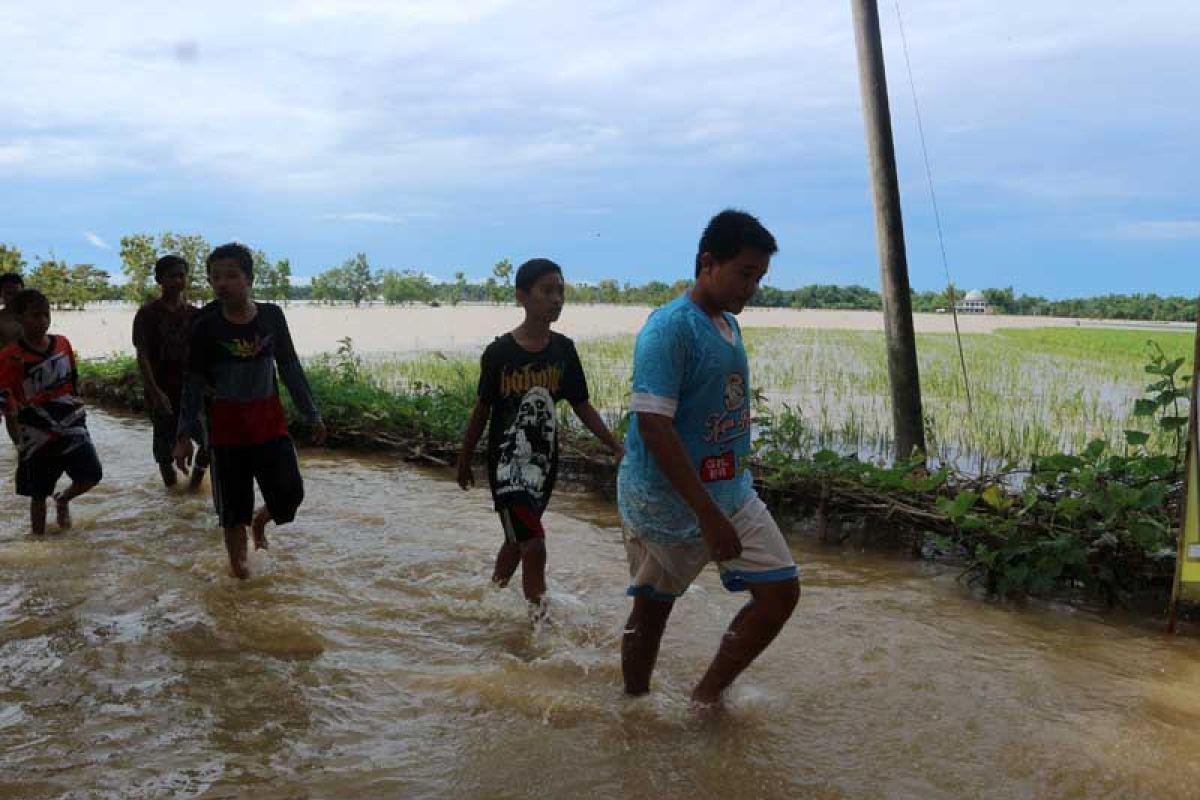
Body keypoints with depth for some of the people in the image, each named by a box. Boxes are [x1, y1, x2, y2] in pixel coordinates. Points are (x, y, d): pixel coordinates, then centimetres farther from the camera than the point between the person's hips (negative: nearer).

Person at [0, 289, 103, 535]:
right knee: (39, 494, 7)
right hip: (36, 436, -3)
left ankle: (63, 500, 25)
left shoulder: (62, 344, 3)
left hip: (71, 427, 3)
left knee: (92, 475, -7)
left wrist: (79, 418, 18)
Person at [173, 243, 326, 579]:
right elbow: (193, 385, -3)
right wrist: (184, 436, -7)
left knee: (290, 493, 1)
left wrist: (312, 415, 8)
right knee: (233, 504, 4)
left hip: (270, 419, 2)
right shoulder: (206, 327, -8)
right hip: (227, 424, -2)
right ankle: (238, 561, 25)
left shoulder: (272, 317, -3)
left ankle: (260, 519, 35)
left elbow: (290, 368, 6)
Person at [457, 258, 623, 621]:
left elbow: (581, 406, 4)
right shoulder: (499, 352, -14)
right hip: (508, 464, -5)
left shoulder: (563, 350, -2)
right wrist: (464, 461, 5)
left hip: (544, 462, 5)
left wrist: (616, 447, -4)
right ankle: (538, 615, 6)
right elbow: (482, 410, -4)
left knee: (518, 539, 19)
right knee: (534, 546, -9)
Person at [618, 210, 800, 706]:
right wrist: (707, 514, -28)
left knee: (781, 591, 3)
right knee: (652, 608, 9)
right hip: (668, 503, -8)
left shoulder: (729, 324, 8)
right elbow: (653, 425, -26)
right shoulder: (669, 328, -20)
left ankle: (708, 696, 17)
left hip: (731, 492, 8)